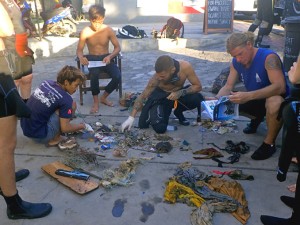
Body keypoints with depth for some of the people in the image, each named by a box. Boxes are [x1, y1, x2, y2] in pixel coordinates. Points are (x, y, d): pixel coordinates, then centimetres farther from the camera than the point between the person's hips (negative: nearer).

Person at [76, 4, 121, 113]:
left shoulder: (108, 30, -8)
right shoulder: (85, 32, -10)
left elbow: (117, 47, -4)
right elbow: (79, 50, -4)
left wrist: (110, 56, -24)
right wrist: (81, 57, -28)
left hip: (106, 58, 2)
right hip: (92, 59, -1)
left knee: (117, 76, -26)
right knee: (94, 74, -36)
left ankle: (103, 97, 0)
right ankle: (96, 101, -14)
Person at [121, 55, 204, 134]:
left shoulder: (185, 67, -30)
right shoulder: (157, 77, -31)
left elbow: (198, 86, -19)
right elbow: (142, 96, -23)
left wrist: (181, 93, -35)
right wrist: (131, 117, -29)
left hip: (179, 94, 2)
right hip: (161, 97, -2)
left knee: (198, 99, -29)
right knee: (160, 128, -24)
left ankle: (178, 112, 3)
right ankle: (153, 114, 13)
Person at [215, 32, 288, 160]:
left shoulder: (269, 58, -28)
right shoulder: (236, 62, -7)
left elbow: (280, 86, -39)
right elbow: (228, 87, -4)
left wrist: (248, 96, -49)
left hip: (279, 99, -7)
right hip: (256, 101, 7)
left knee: (274, 102, -41)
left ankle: (269, 144, -16)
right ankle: (257, 118, 19)